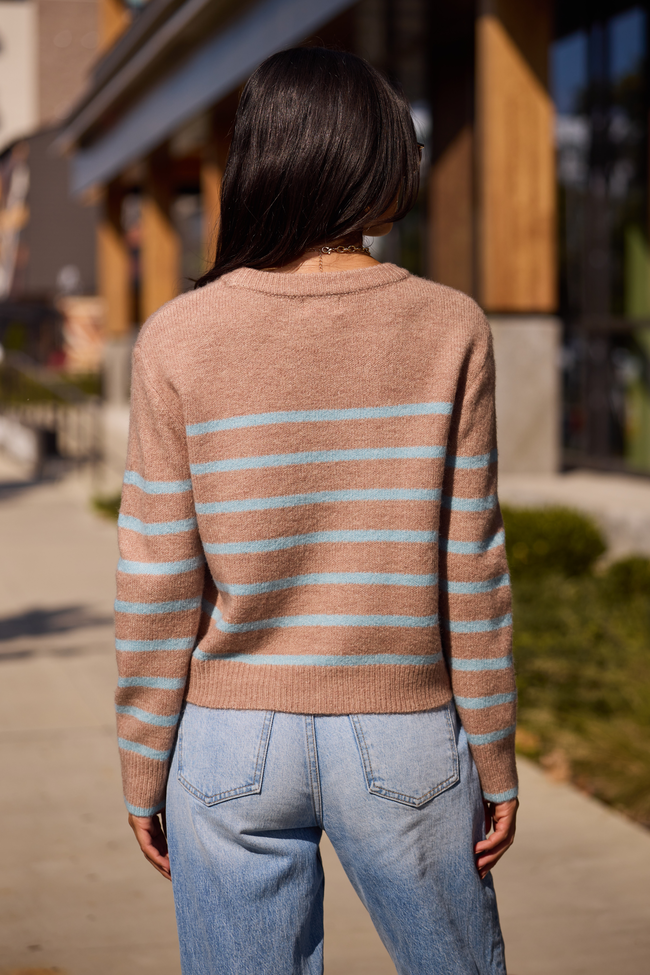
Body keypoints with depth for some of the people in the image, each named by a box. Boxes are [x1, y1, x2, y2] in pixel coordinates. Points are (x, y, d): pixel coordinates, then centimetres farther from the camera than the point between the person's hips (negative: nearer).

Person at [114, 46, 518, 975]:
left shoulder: (180, 339, -7)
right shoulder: (449, 329, -6)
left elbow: (158, 585, -6)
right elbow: (470, 570, -5)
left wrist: (144, 774, 5)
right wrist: (496, 762, 5)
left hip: (233, 746, 0)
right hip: (406, 741, 0)